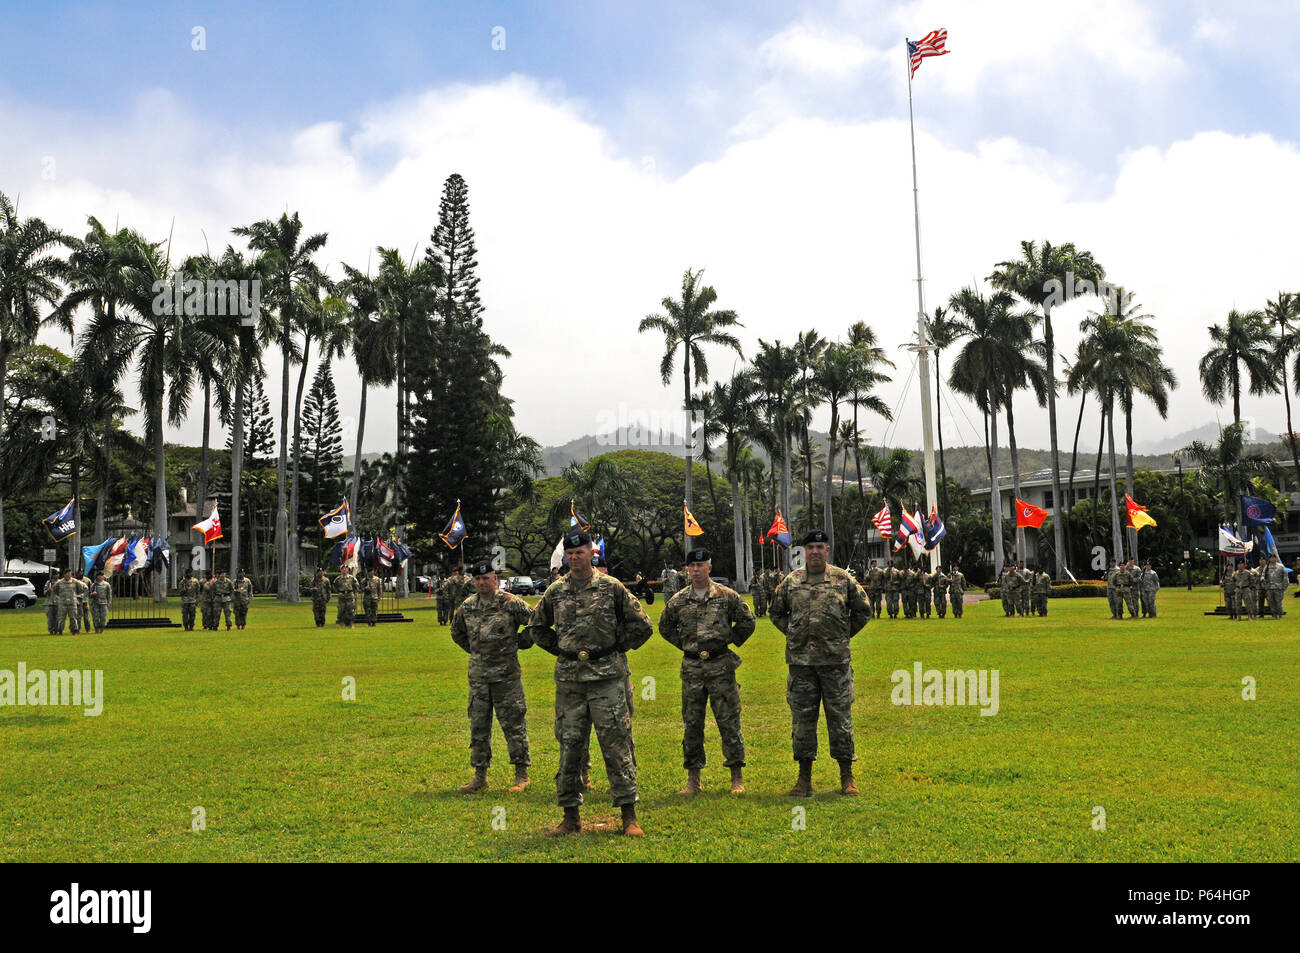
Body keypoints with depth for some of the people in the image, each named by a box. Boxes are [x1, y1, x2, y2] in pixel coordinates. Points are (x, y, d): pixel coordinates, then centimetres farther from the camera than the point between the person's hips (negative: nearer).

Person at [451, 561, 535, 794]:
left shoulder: (511, 603, -8)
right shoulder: (467, 606, 7)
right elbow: (456, 631, 25)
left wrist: (519, 643, -2)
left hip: (506, 675, -5)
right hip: (478, 676, 5)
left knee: (514, 724, 0)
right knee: (478, 727, 9)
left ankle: (521, 775, 9)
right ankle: (480, 776, 19)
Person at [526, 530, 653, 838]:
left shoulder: (611, 587, 0)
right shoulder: (555, 592, 8)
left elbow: (642, 626, 5)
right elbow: (536, 627, 23)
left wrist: (616, 648, 1)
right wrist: (561, 650, 12)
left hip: (607, 677, -3)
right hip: (569, 679, 3)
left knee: (617, 745, -4)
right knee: (569, 746, 7)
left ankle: (629, 815, 2)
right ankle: (571, 817, 17)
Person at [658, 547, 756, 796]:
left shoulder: (727, 596, 0)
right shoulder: (678, 601, 6)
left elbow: (747, 622, 7)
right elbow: (665, 627, 21)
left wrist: (730, 641, 4)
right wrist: (683, 645, 12)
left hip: (721, 665, -2)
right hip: (691, 667, 3)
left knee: (729, 720, -1)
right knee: (691, 724, 6)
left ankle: (737, 777, 8)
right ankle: (693, 779, 15)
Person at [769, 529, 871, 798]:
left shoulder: (843, 580, 3)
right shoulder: (791, 581, 7)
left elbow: (863, 611, 13)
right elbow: (776, 612, 20)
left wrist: (844, 635, 7)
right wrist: (792, 633, 9)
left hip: (836, 660, -1)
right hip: (800, 661, 2)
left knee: (840, 718, 2)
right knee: (802, 719, 5)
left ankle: (847, 778, 12)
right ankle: (804, 778, 13)